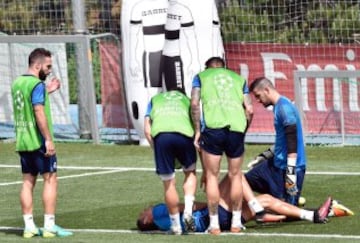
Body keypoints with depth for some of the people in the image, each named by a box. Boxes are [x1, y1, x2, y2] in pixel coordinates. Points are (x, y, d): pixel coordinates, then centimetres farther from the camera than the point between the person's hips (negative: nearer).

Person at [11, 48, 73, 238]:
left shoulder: (17, 83, 13)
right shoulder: (37, 85, -14)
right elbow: (39, 112, -22)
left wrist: (47, 91, 25)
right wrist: (48, 139, -22)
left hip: (22, 141, 8)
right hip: (38, 141, -8)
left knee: (28, 182, 8)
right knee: (50, 180, -2)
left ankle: (29, 226, 6)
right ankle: (49, 226, -6)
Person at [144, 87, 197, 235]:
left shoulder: (155, 100, 35)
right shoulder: (187, 100, 34)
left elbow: (147, 130, 18)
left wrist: (156, 149, 24)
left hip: (160, 134, 0)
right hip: (184, 133, 0)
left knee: (168, 183, 10)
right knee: (190, 172, 25)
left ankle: (176, 225, 16)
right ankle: (188, 211, 6)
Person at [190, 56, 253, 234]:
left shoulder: (201, 76, 20)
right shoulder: (239, 78, 25)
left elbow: (194, 104, 4)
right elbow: (249, 110, 15)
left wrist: (197, 131, 7)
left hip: (212, 126, -2)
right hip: (236, 127, 2)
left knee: (212, 176, 6)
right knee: (235, 176, 15)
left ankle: (214, 224, 5)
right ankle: (236, 222, 19)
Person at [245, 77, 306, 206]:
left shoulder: (284, 107, -19)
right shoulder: (278, 106, 12)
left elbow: (292, 143, -24)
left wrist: (290, 173, -26)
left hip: (287, 166, -10)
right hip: (278, 163, 10)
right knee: (247, 180, 15)